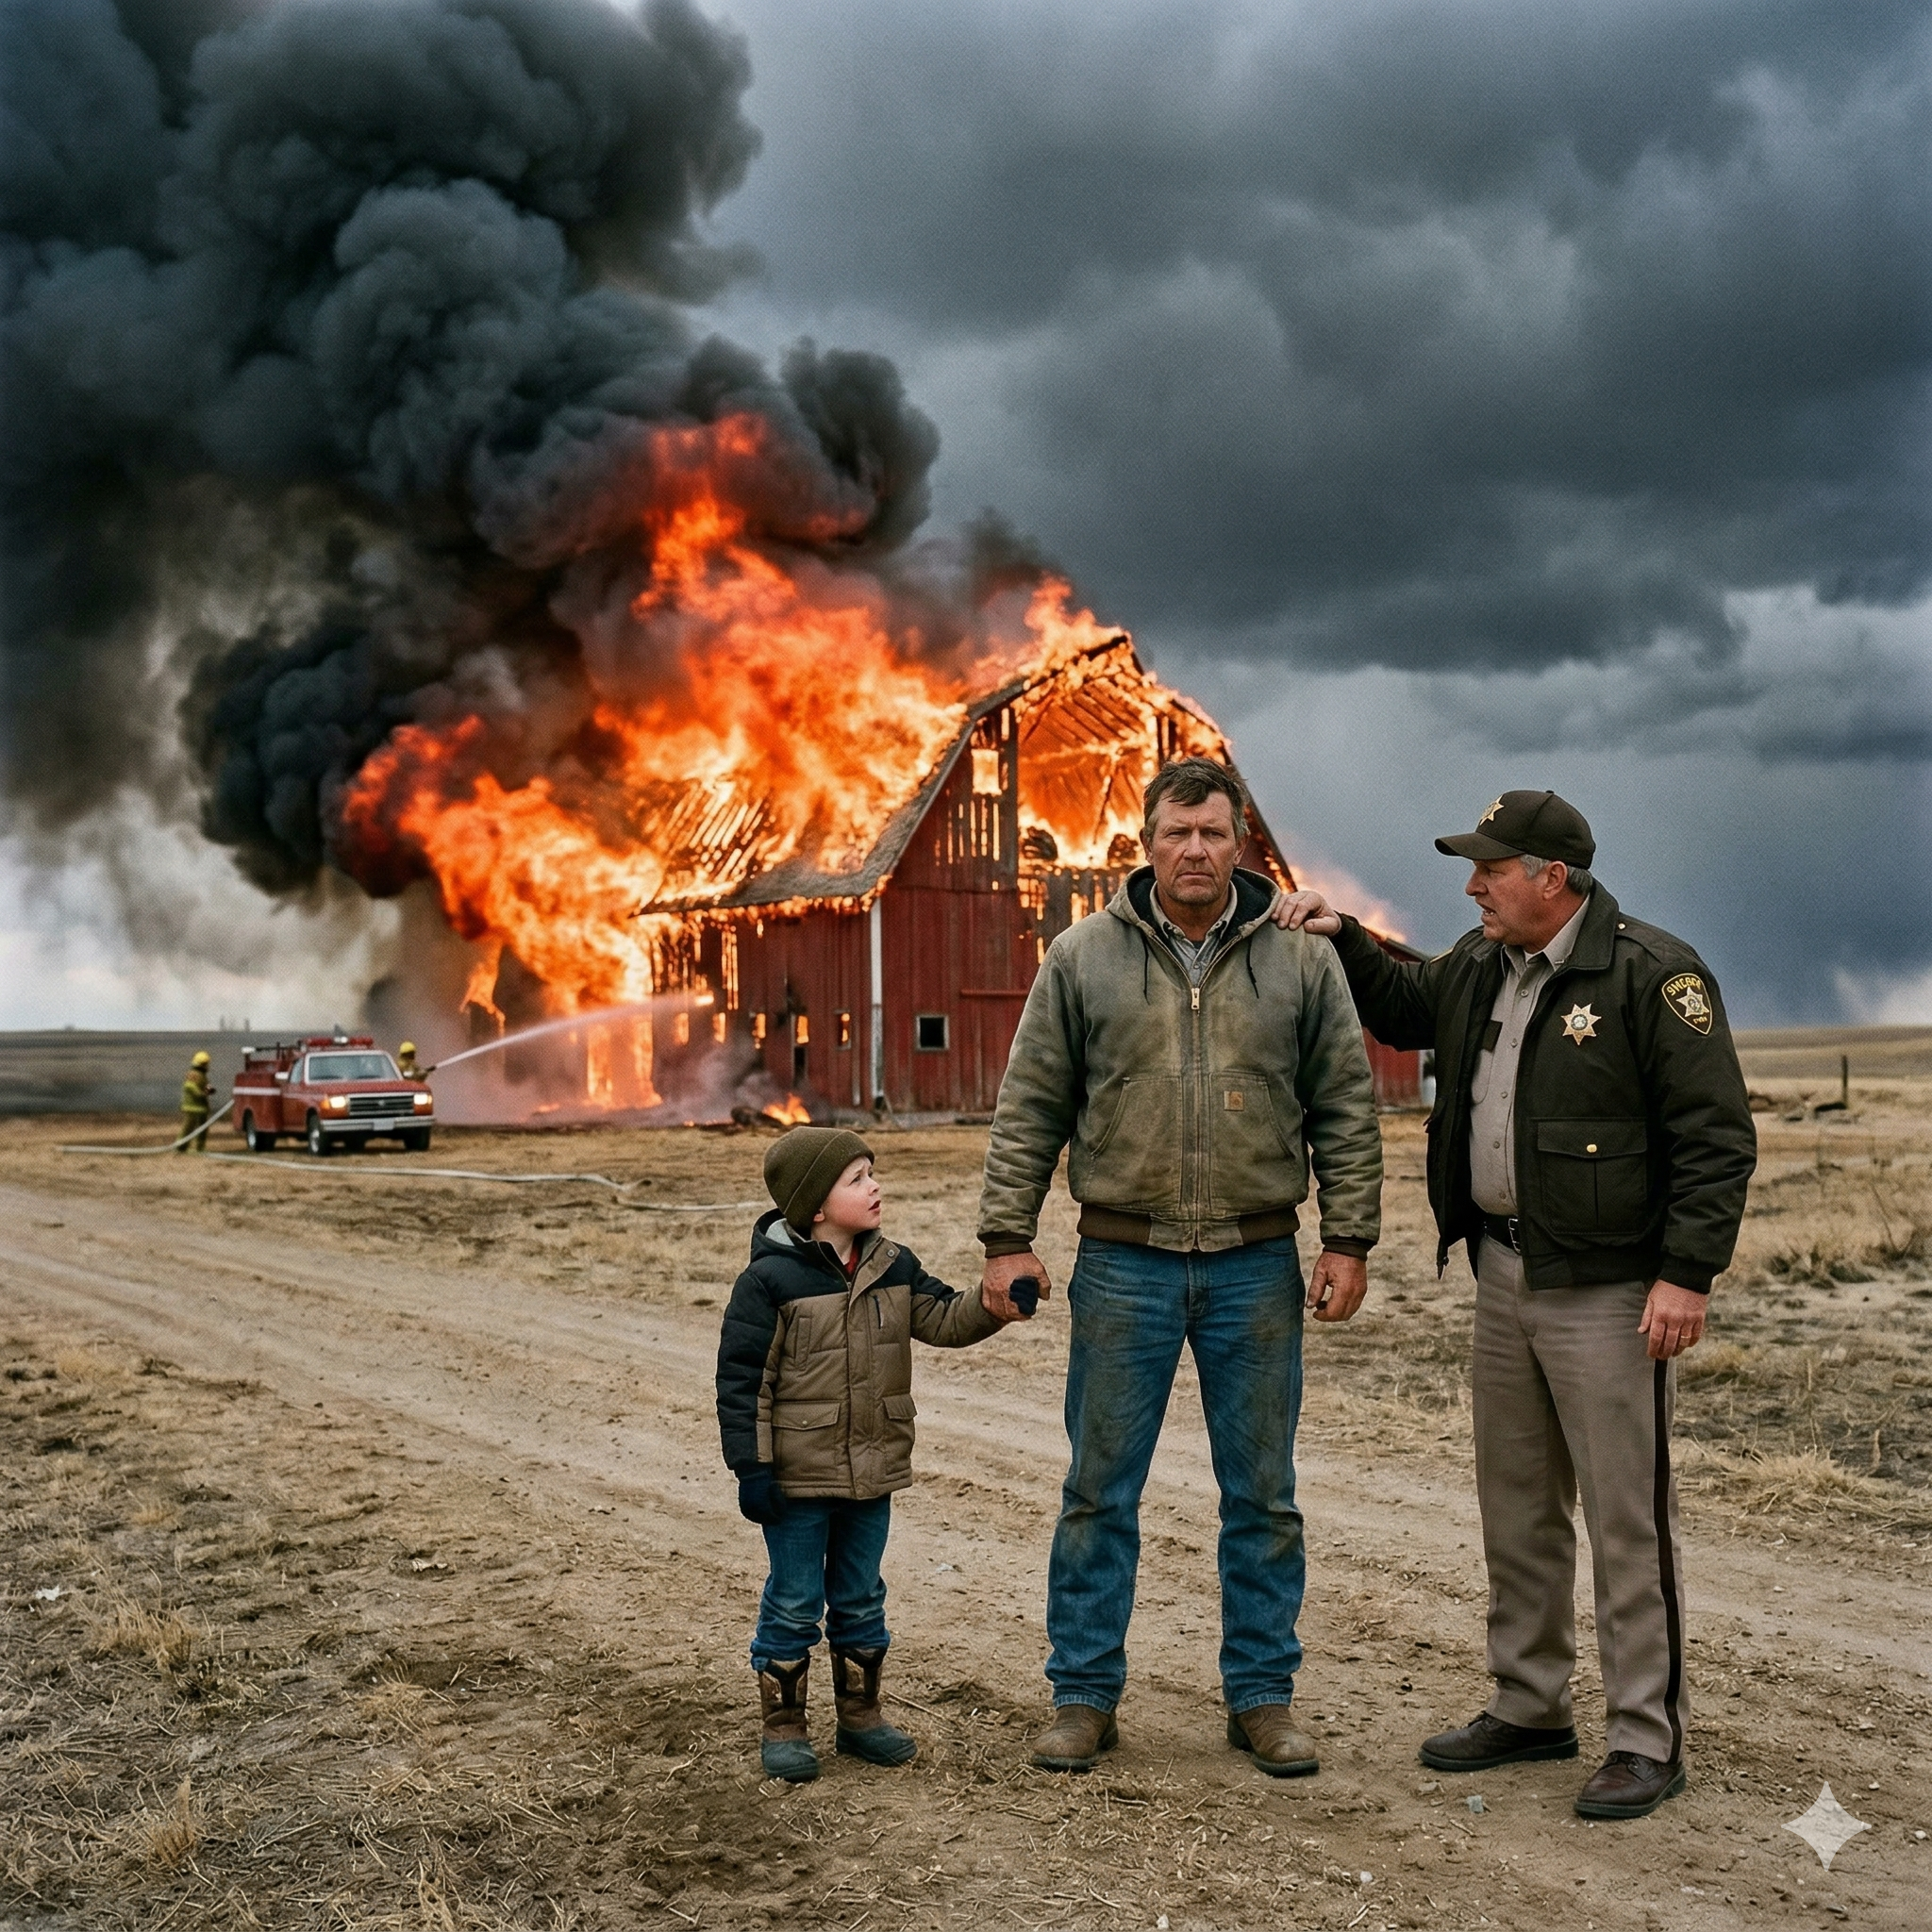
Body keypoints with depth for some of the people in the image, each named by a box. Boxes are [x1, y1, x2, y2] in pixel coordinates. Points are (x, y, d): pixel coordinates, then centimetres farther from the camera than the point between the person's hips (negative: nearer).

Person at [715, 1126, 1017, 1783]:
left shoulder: (893, 1267, 3)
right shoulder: (770, 1279, -15)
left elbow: (944, 1318, 4)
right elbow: (741, 1379, -14)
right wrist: (751, 1466, -15)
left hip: (871, 1477, 6)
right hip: (797, 1479, -5)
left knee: (861, 1600, 17)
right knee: (794, 1603, 6)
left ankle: (860, 1714, 31)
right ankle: (783, 1726, 19)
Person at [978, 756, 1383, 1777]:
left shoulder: (1302, 960, 3)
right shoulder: (1082, 957, 1)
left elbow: (1346, 1111, 6)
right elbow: (1028, 1109, 3)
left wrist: (1348, 1242, 0)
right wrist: (1008, 1239, -2)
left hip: (1257, 1266, 1)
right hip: (1123, 1264, 0)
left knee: (1262, 1495, 10)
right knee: (1099, 1491, 7)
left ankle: (1262, 1695, 23)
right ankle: (1084, 1696, 20)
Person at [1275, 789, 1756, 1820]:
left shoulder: (1652, 973, -14)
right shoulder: (1478, 966, 9)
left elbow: (1716, 1136, -15)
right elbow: (1403, 1010, 31)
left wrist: (1688, 1272, -21)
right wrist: (1341, 938, 15)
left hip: (1609, 1293, -8)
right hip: (1503, 1277, 8)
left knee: (1627, 1515, 0)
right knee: (1517, 1507, 16)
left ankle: (1647, 1741, 11)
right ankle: (1530, 1708, 30)